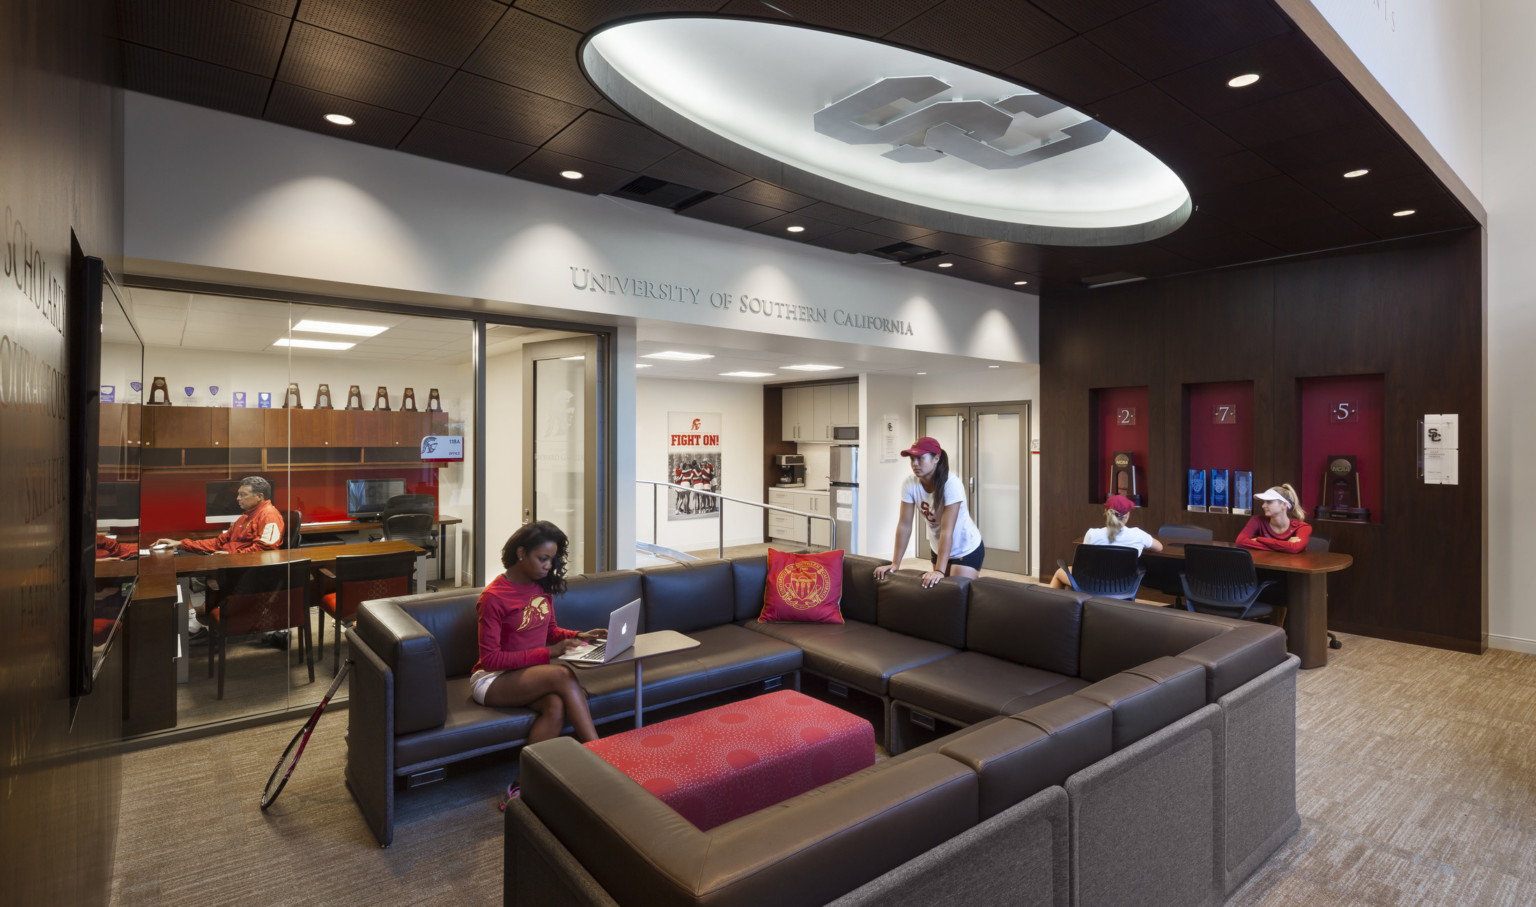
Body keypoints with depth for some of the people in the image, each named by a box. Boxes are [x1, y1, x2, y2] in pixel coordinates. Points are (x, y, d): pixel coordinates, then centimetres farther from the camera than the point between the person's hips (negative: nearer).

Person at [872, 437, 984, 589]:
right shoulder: (909, 484, -17)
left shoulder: (951, 484, -30)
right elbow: (904, 525, -14)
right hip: (938, 549, 5)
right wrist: (895, 563, -16)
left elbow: (947, 530, -35)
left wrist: (939, 570, -39)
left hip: (967, 550, -5)